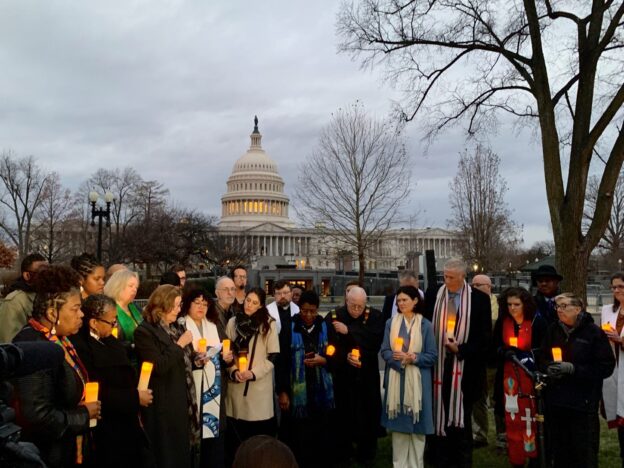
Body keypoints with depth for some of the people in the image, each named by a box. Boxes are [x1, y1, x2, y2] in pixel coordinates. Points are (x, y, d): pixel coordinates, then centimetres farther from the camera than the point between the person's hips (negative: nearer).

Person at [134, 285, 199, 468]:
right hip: (164, 405, -8)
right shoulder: (145, 331, -13)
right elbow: (159, 367, -22)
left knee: (183, 453, 14)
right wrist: (180, 345, -16)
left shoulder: (174, 328, 13)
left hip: (183, 401, 8)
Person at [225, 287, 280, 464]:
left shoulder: (269, 324, -4)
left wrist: (253, 373, -14)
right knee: (236, 432, 6)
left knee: (260, 432, 1)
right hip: (237, 383, 2)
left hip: (260, 384, -2)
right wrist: (233, 371, -9)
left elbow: (273, 356, -4)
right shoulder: (233, 322, 4)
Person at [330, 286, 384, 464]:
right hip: (342, 375, 0)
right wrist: (345, 356, -21)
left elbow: (376, 340, -19)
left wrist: (349, 331, -23)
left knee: (368, 413, 6)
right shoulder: (334, 316, -3)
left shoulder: (375, 316, -2)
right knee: (343, 413, 6)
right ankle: (343, 450, 23)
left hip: (367, 375, 0)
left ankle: (366, 451, 23)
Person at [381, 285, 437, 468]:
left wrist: (414, 358, -18)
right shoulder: (391, 323, 4)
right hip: (396, 379, 2)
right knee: (398, 424, 8)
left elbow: (432, 356, -1)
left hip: (417, 381, -1)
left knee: (417, 424, 4)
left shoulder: (425, 325, -2)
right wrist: (401, 359, -17)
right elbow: (385, 351, 2)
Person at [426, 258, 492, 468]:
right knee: (439, 412, 7)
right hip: (439, 364, 2)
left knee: (462, 415, 6)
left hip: (466, 366, -2)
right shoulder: (433, 296, 2)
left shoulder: (479, 299, -3)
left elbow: (485, 335, -2)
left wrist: (461, 349, -13)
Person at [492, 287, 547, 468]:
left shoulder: (537, 321, -8)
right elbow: (495, 346, 11)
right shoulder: (502, 322, 2)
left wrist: (522, 354, -16)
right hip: (510, 376, 3)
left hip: (532, 375, -3)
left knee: (531, 417, 0)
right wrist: (504, 352, -10)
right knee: (512, 419, 3)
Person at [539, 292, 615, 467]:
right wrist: (549, 368, -6)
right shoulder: (553, 330, 8)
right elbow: (542, 358, 16)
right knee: (559, 453, 13)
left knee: (584, 453, 3)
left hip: (583, 403, -4)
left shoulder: (594, 332, -6)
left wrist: (573, 368, -17)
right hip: (556, 401, 4)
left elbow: (606, 367, -10)